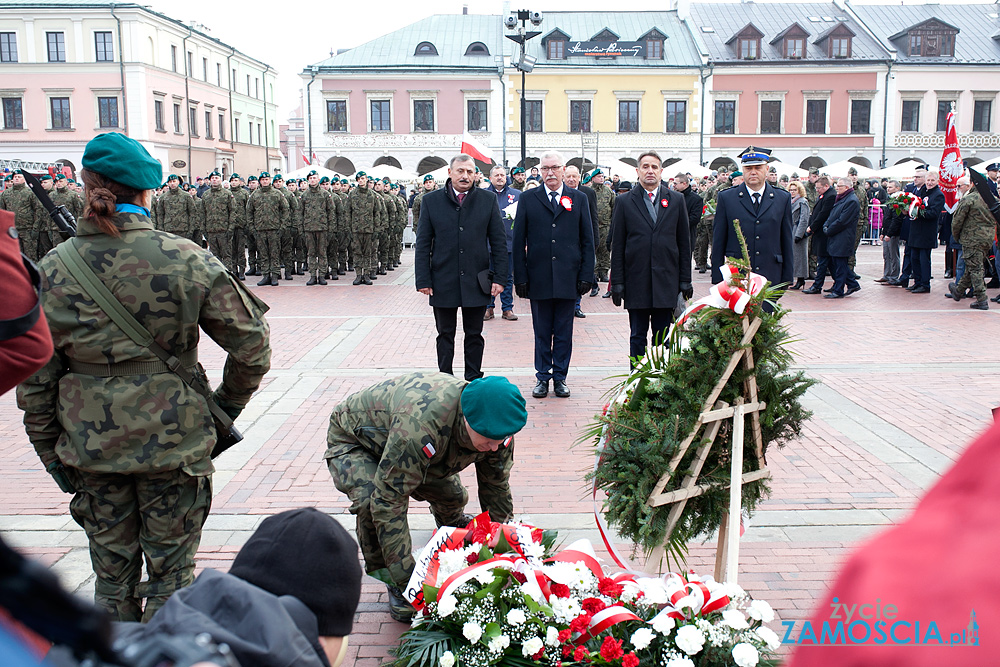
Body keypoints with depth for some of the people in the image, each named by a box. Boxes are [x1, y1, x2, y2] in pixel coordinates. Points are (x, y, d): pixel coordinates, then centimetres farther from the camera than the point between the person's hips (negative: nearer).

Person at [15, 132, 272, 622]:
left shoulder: (51, 270, -5)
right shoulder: (186, 259, -11)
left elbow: (34, 376, 0)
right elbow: (251, 344, -7)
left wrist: (50, 451, 11)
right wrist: (227, 404, 8)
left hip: (91, 448, 2)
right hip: (174, 441, -2)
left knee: (112, 575, 18)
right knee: (171, 572, 12)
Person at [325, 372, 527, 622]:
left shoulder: (496, 430, -24)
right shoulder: (420, 425, -48)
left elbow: (497, 491, -9)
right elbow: (389, 500, -44)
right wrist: (405, 577, -42)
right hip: (352, 442, -6)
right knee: (373, 502, -33)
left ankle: (451, 519, 52)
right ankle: (396, 585, -10)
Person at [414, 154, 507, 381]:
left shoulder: (488, 200, 2)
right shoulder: (431, 201, 1)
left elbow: (499, 242, 2)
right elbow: (423, 244, 1)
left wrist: (500, 277, -4)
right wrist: (423, 280, -5)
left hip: (476, 282, 0)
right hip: (443, 282, 0)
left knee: (474, 335, 9)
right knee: (445, 335, 10)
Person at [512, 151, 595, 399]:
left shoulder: (579, 199, 6)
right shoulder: (527, 199, 4)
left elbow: (587, 241, 6)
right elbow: (519, 241, 3)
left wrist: (586, 276, -1)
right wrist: (520, 277, -3)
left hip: (568, 279, 0)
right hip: (538, 278, 0)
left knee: (564, 333, 7)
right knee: (541, 333, 8)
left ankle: (560, 377, 18)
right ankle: (542, 377, 18)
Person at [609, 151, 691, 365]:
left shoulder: (676, 200, 7)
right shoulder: (626, 202, 4)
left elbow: (684, 243, 7)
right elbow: (617, 246, 3)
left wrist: (685, 280, 3)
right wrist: (617, 282, -2)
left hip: (666, 281, 1)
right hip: (636, 281, -1)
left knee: (663, 337, 7)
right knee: (637, 337, 6)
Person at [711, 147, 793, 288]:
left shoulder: (783, 198, 10)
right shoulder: (726, 198, 5)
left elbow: (787, 242, 11)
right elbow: (718, 242, 5)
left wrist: (787, 279, 7)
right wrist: (717, 280, 0)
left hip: (771, 277, 1)